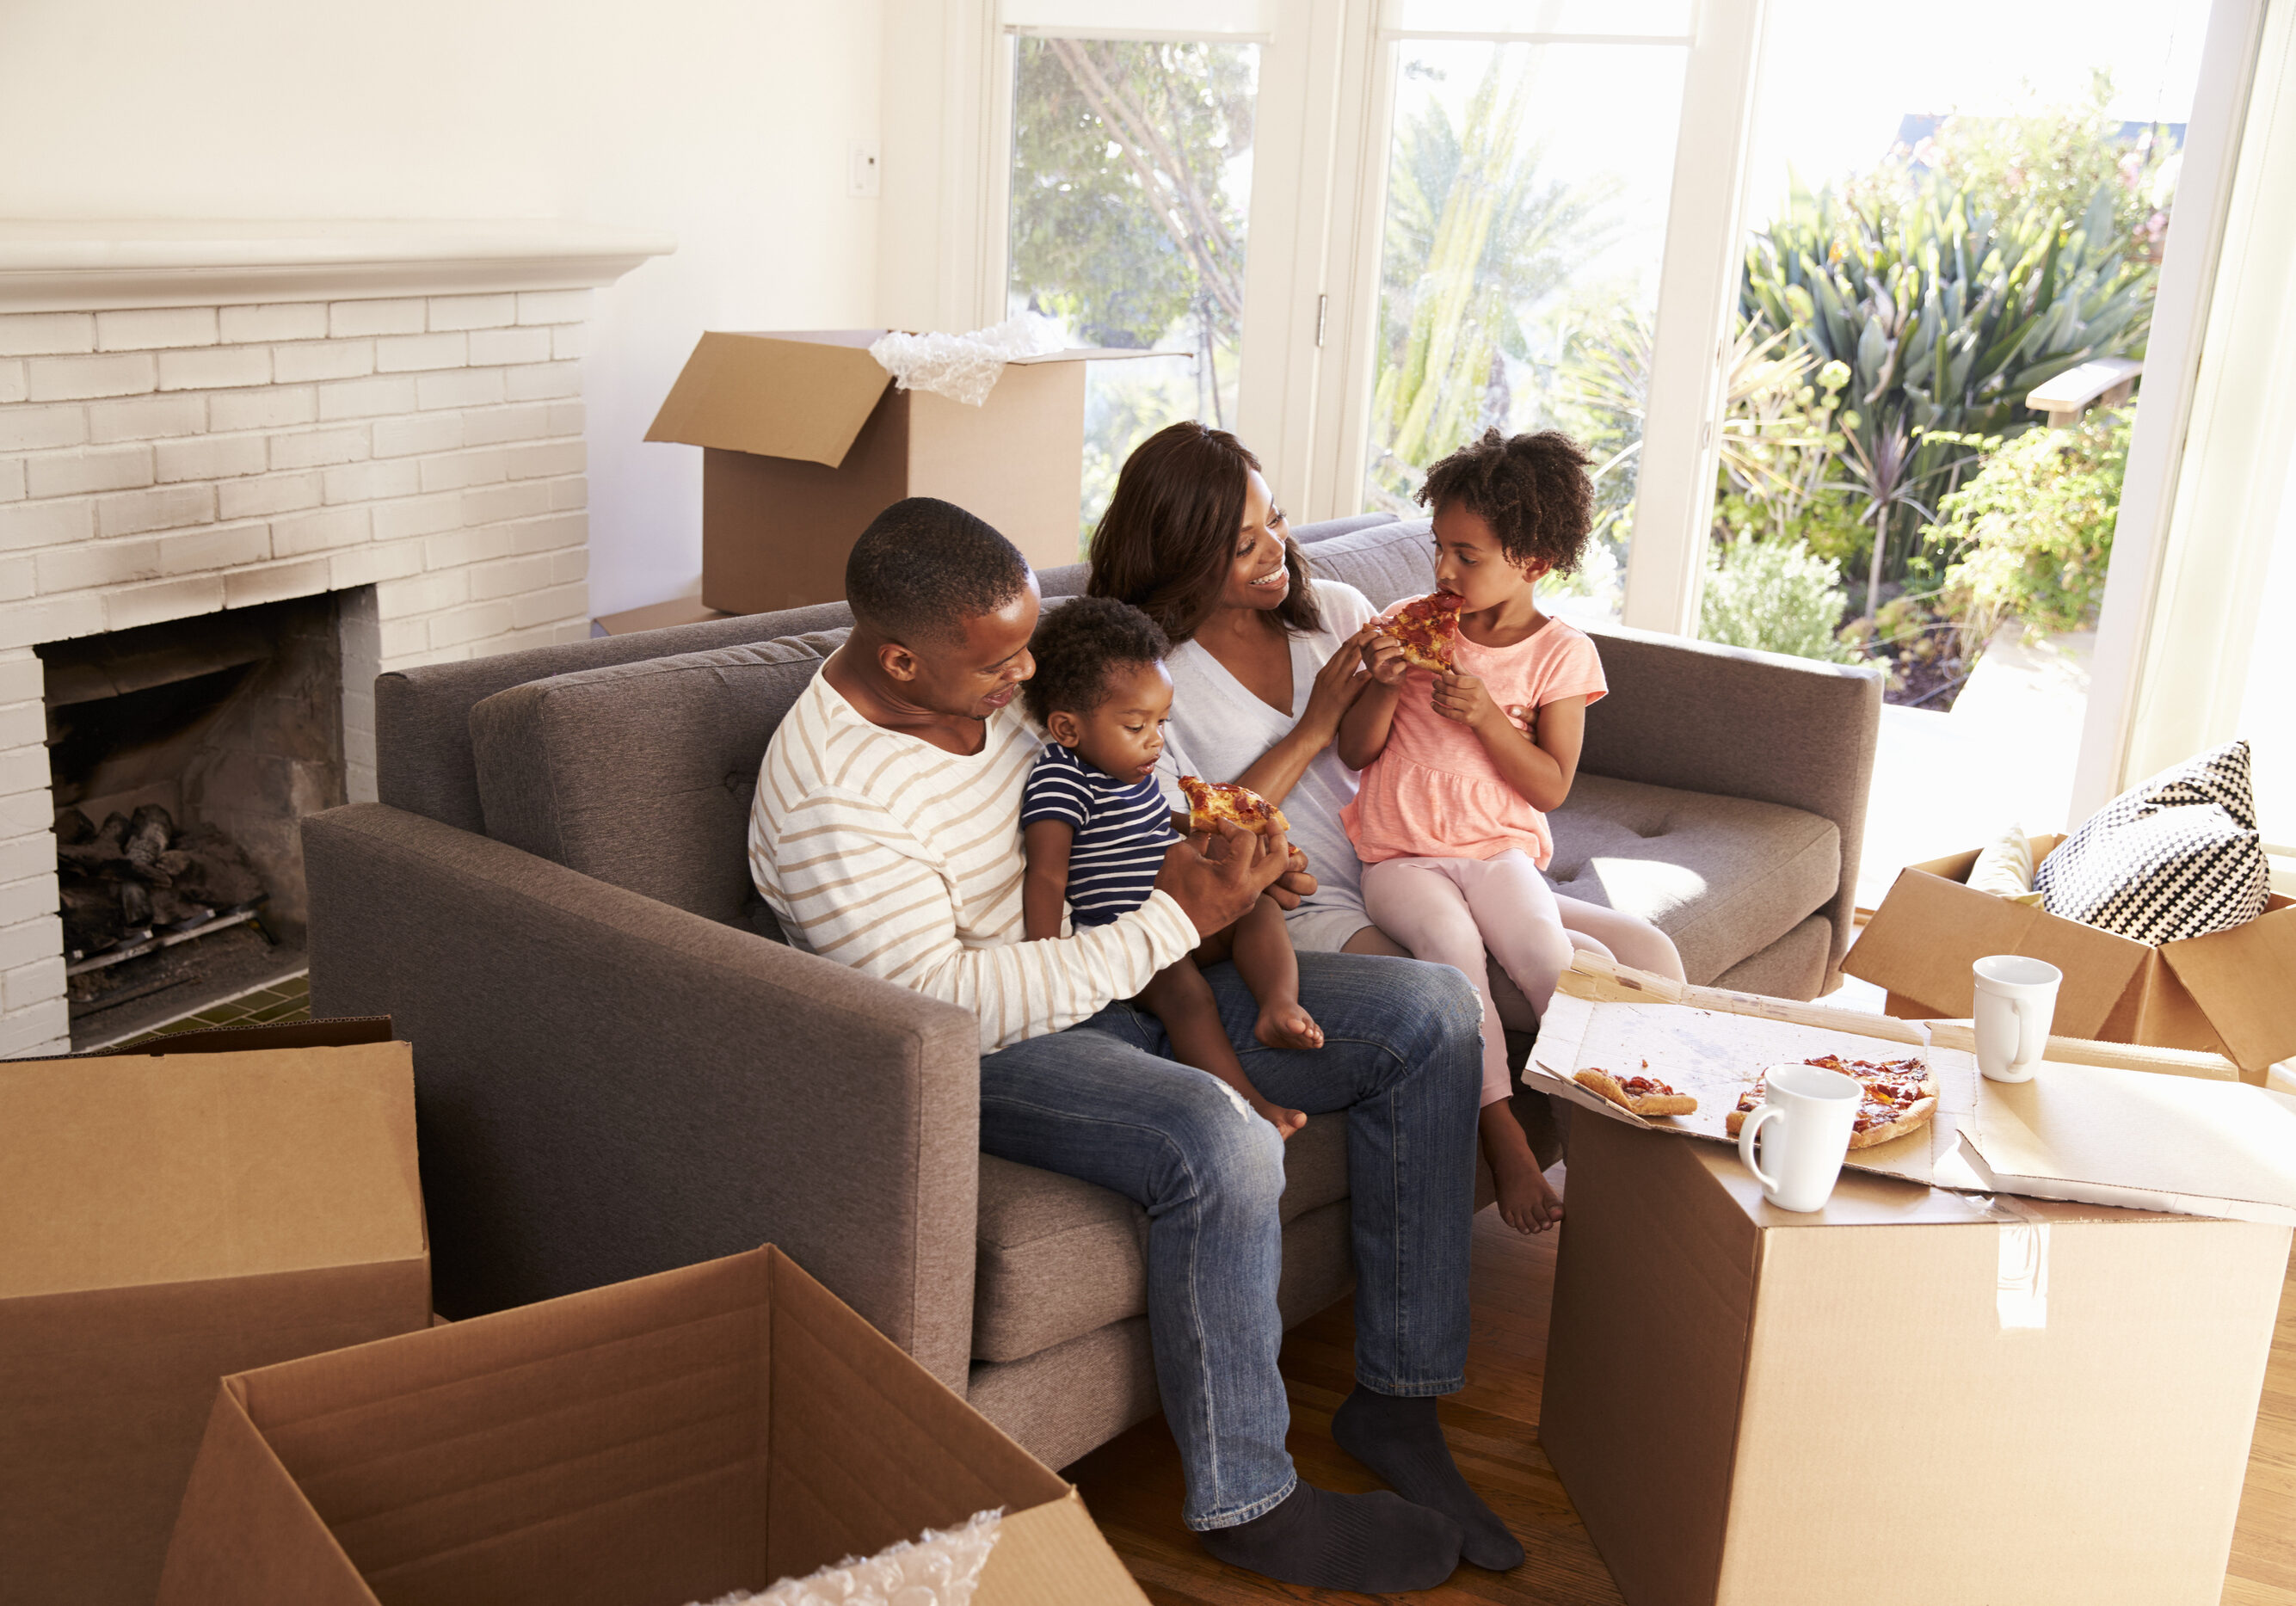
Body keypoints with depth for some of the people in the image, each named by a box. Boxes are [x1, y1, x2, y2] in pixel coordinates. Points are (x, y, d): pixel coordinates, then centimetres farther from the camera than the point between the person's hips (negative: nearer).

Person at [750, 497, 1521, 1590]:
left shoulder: (986, 678, 1)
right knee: (1216, 1146, -37)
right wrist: (1178, 918, -26)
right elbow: (943, 1005, -27)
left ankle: (1395, 1397, 3)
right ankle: (1243, 1503, -13)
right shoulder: (824, 802, -23)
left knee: (1430, 1015, -3)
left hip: (1124, 973, 9)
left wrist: (1215, 859, -5)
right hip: (981, 1048, -8)